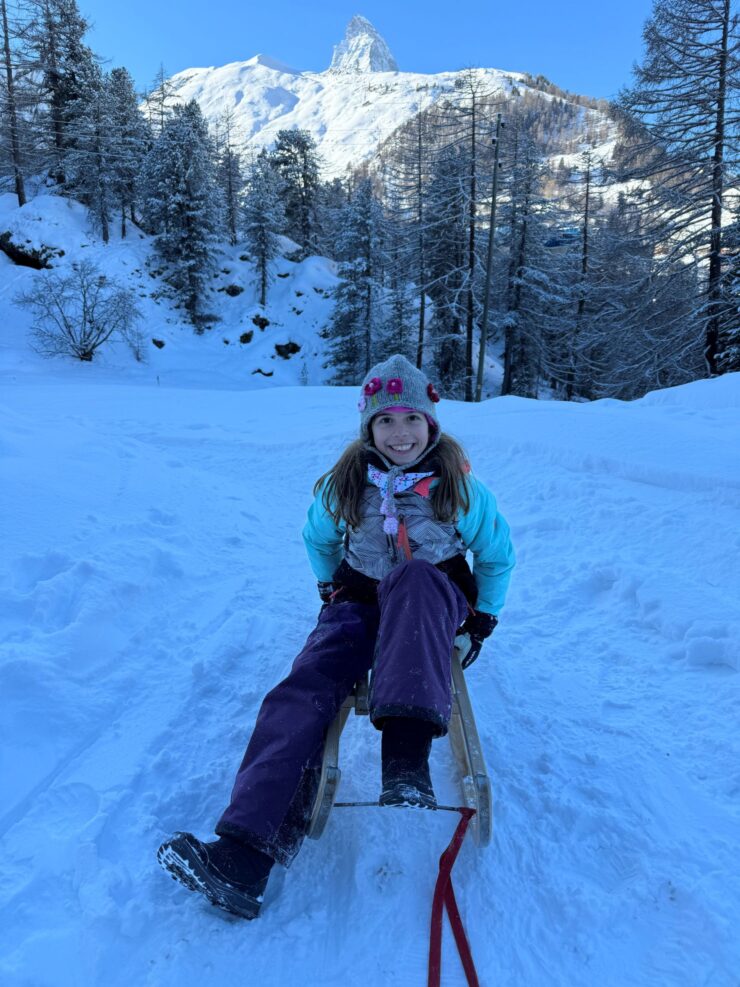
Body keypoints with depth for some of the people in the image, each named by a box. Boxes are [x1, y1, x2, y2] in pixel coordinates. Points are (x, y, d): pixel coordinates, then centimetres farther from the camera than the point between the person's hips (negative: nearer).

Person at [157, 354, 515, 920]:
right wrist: (330, 587, 18)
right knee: (304, 691, -28)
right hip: (360, 602, 2)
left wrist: (483, 618, 10)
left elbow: (498, 554, 12)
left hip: (436, 602, -2)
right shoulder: (345, 484, 2)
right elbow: (318, 538, 22)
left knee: (415, 576, -40)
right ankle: (244, 857, -37)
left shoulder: (458, 486, -3)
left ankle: (407, 754, -51)